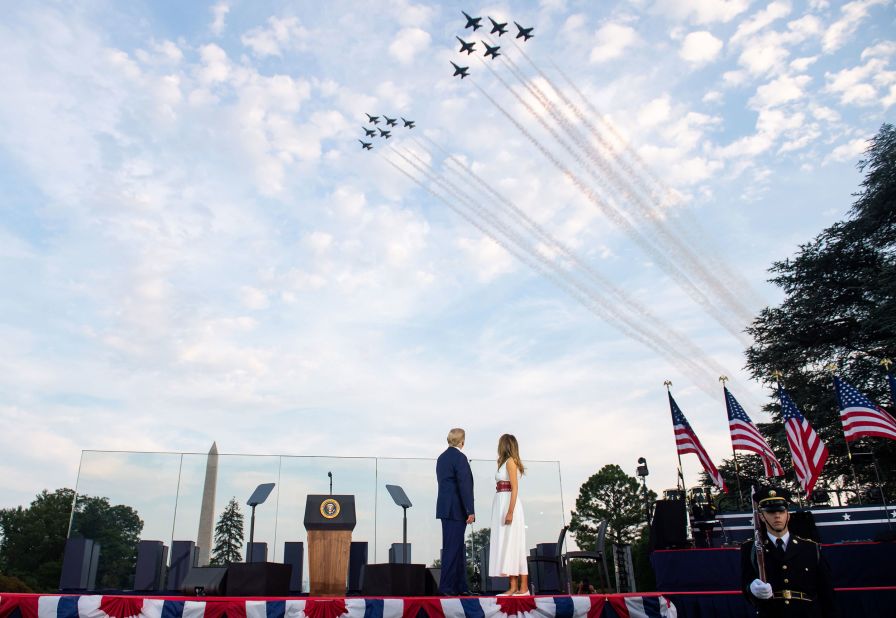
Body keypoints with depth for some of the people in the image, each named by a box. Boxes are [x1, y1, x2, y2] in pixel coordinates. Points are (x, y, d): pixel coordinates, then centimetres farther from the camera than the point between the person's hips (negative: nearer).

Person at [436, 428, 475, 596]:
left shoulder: (441, 458, 14)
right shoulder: (459, 457, -13)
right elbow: (464, 485, -18)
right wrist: (470, 511, -17)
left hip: (445, 508, 9)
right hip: (456, 510, -9)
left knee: (457, 548, 13)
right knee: (452, 548, -4)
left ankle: (461, 587, 18)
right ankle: (446, 587, -1)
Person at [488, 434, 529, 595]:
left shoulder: (510, 461, -7)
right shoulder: (505, 463, 18)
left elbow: (515, 488, -14)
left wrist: (510, 512, -21)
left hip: (509, 504, -9)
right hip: (501, 505, 9)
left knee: (511, 545, -8)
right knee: (506, 545, 6)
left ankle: (523, 587, -5)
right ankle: (514, 586, 8)